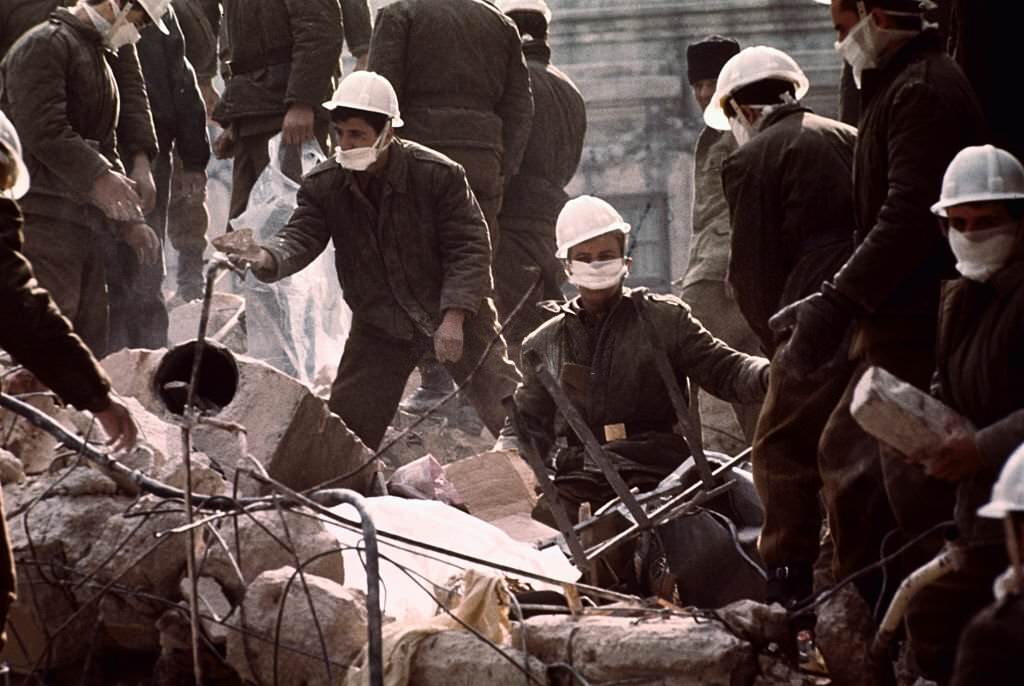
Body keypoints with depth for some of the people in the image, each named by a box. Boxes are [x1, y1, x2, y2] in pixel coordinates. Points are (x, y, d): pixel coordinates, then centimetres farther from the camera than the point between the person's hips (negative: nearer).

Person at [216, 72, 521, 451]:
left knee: (509, 418, -4)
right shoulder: (323, 185, -7)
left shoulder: (440, 174, -17)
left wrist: (454, 318, -25)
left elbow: (469, 248, -16)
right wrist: (266, 259, -41)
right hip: (380, 326, 3)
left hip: (454, 311, -3)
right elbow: (300, 236, -16)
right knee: (346, 424, -2)